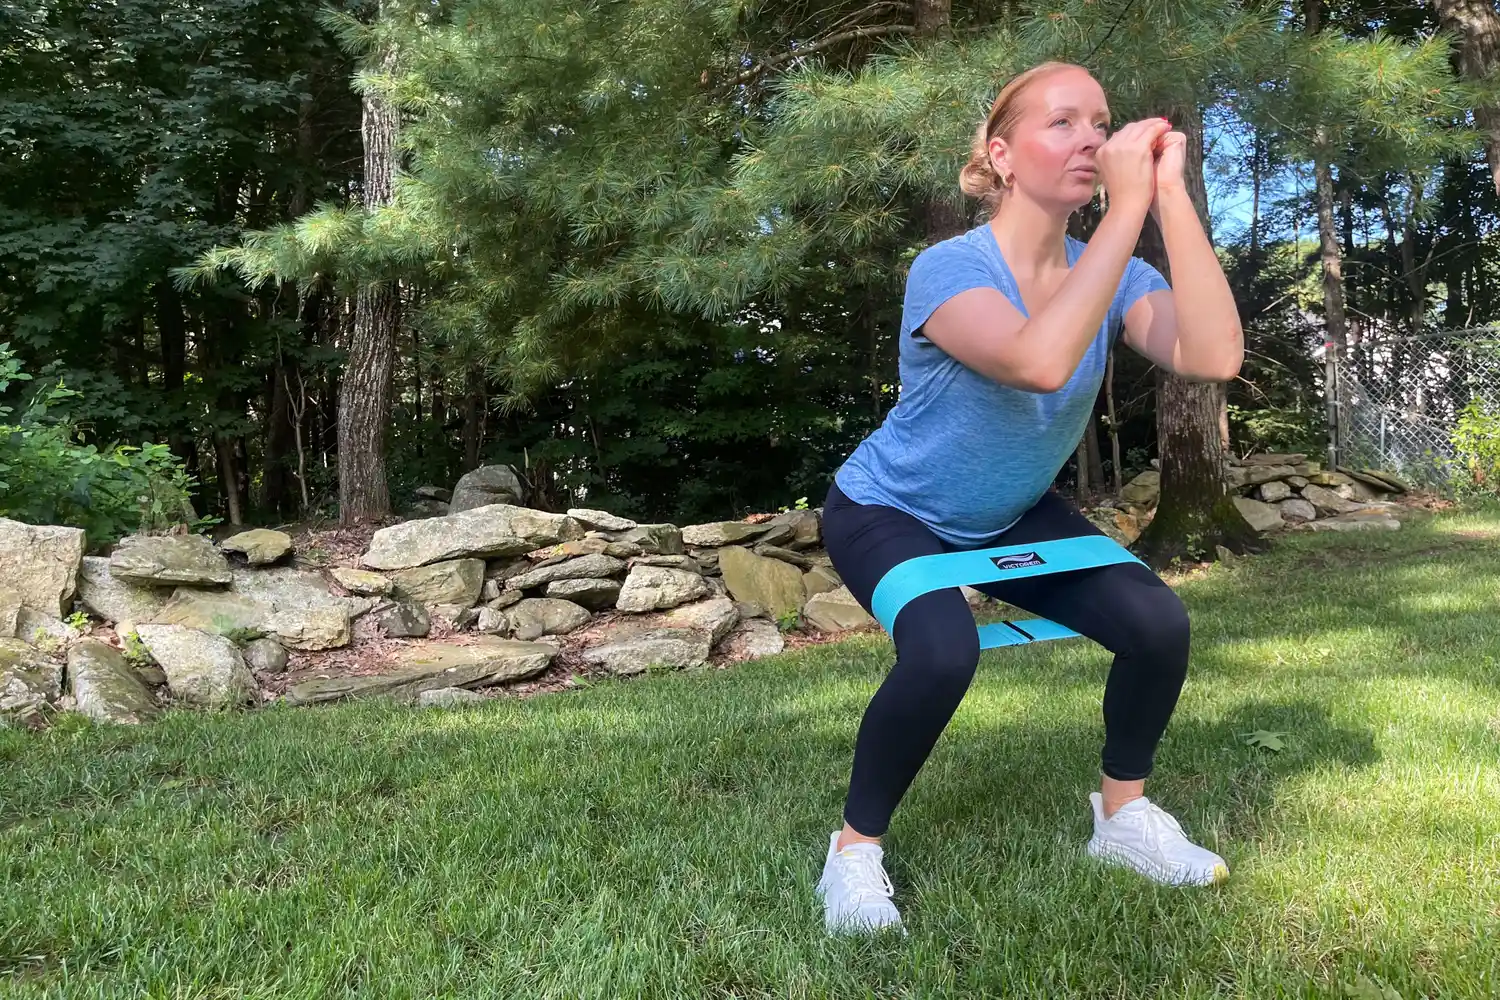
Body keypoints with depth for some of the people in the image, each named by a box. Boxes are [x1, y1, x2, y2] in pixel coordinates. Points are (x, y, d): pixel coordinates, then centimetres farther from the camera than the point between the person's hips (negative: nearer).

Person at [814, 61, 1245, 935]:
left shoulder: (1112, 271, -12)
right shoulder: (949, 268, -27)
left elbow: (1214, 357, -31)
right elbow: (1042, 363, -47)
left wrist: (1171, 191, -32)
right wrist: (1127, 206, -42)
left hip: (1014, 516, 6)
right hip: (888, 512, -5)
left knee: (1160, 625, -12)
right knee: (943, 655, -34)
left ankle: (1124, 815, 14)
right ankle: (856, 847, -8)